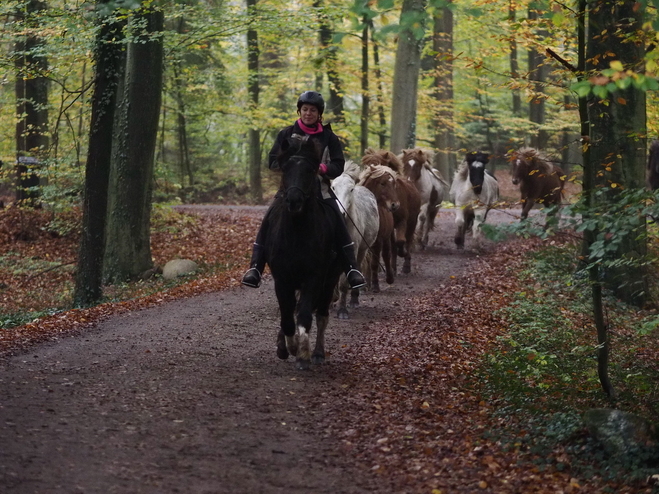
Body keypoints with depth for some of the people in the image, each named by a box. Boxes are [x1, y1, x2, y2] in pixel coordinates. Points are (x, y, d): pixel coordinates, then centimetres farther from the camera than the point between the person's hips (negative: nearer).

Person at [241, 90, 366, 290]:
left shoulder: (328, 137, 3)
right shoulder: (286, 134, 5)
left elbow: (338, 165, -1)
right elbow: (272, 161, 3)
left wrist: (322, 168, -21)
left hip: (320, 189, 0)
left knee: (339, 224, -17)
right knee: (267, 222, -17)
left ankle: (351, 269, -13)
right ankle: (255, 269, -16)